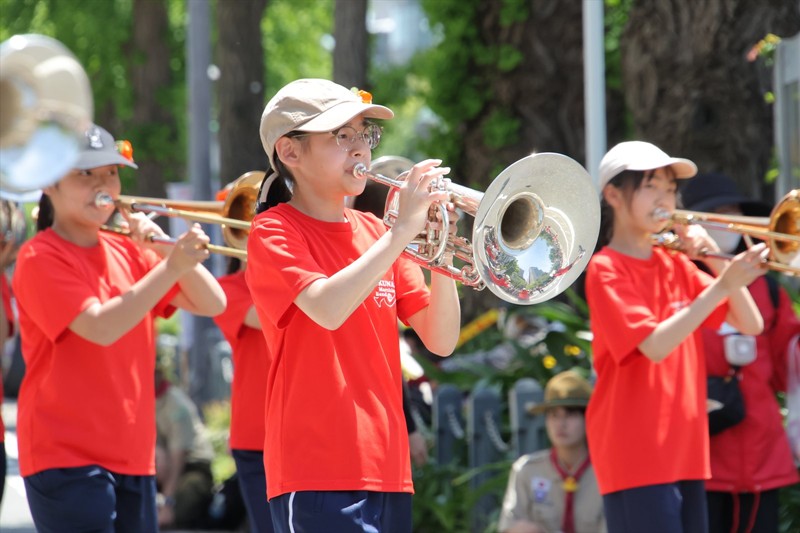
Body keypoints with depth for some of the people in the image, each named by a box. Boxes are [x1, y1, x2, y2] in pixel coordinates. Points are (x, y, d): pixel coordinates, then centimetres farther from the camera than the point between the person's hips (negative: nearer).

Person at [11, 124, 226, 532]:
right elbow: (101, 327, -21)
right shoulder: (40, 258, -7)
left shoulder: (128, 252, 12)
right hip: (67, 456, -6)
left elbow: (212, 304, 6)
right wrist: (171, 266, -24)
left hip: (132, 457, 6)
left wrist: (166, 247, -8)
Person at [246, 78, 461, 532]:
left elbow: (441, 341, 9)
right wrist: (403, 231, -19)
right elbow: (327, 308, -22)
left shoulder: (374, 233, 15)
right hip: (318, 474, -6)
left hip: (387, 471, 6)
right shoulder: (275, 232, -2)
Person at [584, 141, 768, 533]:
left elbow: (751, 325, 8)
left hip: (685, 453, 7)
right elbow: (655, 345, -19)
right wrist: (721, 286, -22)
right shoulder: (606, 269, -6)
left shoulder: (677, 265, 14)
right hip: (636, 455, -7)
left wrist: (717, 260, -4)